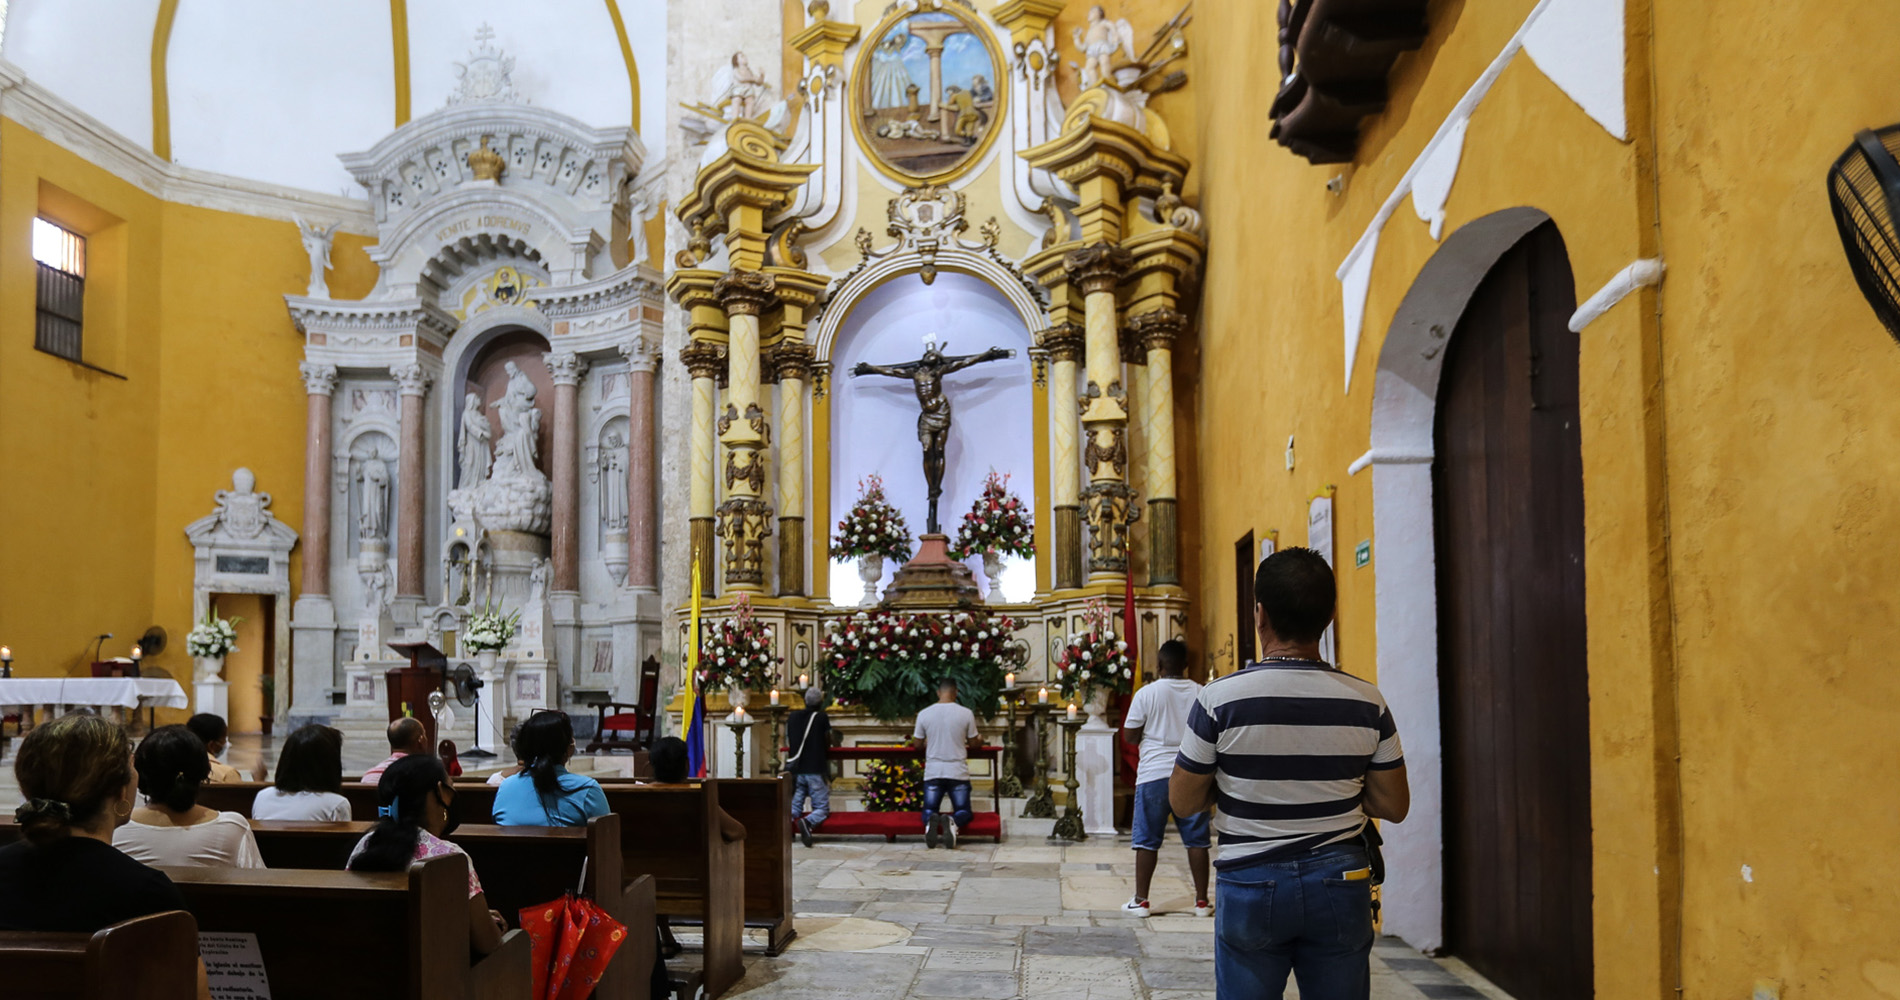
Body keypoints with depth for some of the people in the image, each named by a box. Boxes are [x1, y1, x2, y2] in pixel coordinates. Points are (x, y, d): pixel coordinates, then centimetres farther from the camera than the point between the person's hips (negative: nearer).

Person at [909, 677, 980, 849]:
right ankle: (953, 822, -26)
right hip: (958, 773, -1)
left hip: (933, 772, 1)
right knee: (964, 812, 11)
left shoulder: (924, 714, -2)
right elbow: (973, 744, 5)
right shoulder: (966, 713, -5)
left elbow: (917, 743, 10)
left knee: (929, 811, 13)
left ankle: (931, 822, -26)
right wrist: (980, 741, 30)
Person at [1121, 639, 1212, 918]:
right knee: (1196, 840, 8)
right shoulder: (1201, 693, 1)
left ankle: (1140, 901, 8)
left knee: (1147, 840, 5)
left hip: (1155, 773, -2)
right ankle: (1202, 901, 12)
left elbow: (1129, 736, -4)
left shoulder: (1146, 693, -7)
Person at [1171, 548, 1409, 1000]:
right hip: (1340, 883, 2)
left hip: (1251, 884, -2)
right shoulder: (1367, 701, -5)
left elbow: (1183, 802, -5)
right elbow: (1394, 806, 3)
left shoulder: (1220, 698, -13)